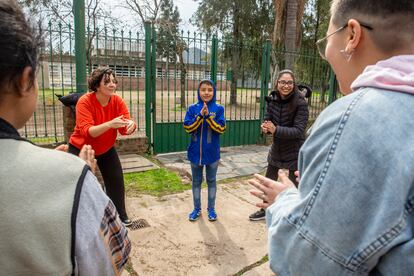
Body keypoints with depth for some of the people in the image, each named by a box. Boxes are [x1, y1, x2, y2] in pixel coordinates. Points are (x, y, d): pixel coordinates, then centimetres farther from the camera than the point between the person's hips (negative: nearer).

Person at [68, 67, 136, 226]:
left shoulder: (118, 101, -14)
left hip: (106, 149, 4)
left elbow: (124, 129, -19)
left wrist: (130, 125, -44)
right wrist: (110, 124, -51)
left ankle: (120, 215, 27)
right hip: (81, 149, -4)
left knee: (116, 180, 7)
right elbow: (87, 131, -37)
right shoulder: (85, 102, -26)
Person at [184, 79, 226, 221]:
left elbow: (221, 128, -14)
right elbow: (187, 127, -11)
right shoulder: (193, 108, -3)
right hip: (195, 151, 1)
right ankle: (197, 209, 31)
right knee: (196, 181, 14)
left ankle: (211, 209, 30)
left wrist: (208, 116, -24)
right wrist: (200, 116, -23)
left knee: (211, 181, 14)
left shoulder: (218, 109, -6)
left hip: (212, 152, -1)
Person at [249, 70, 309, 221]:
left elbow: (299, 130, -24)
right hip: (276, 149, 6)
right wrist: (265, 128, -29)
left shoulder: (300, 103, -20)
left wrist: (276, 129, -37)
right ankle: (265, 210, 41)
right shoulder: (272, 100, -5)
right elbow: (267, 121, -5)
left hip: (295, 152, -5)